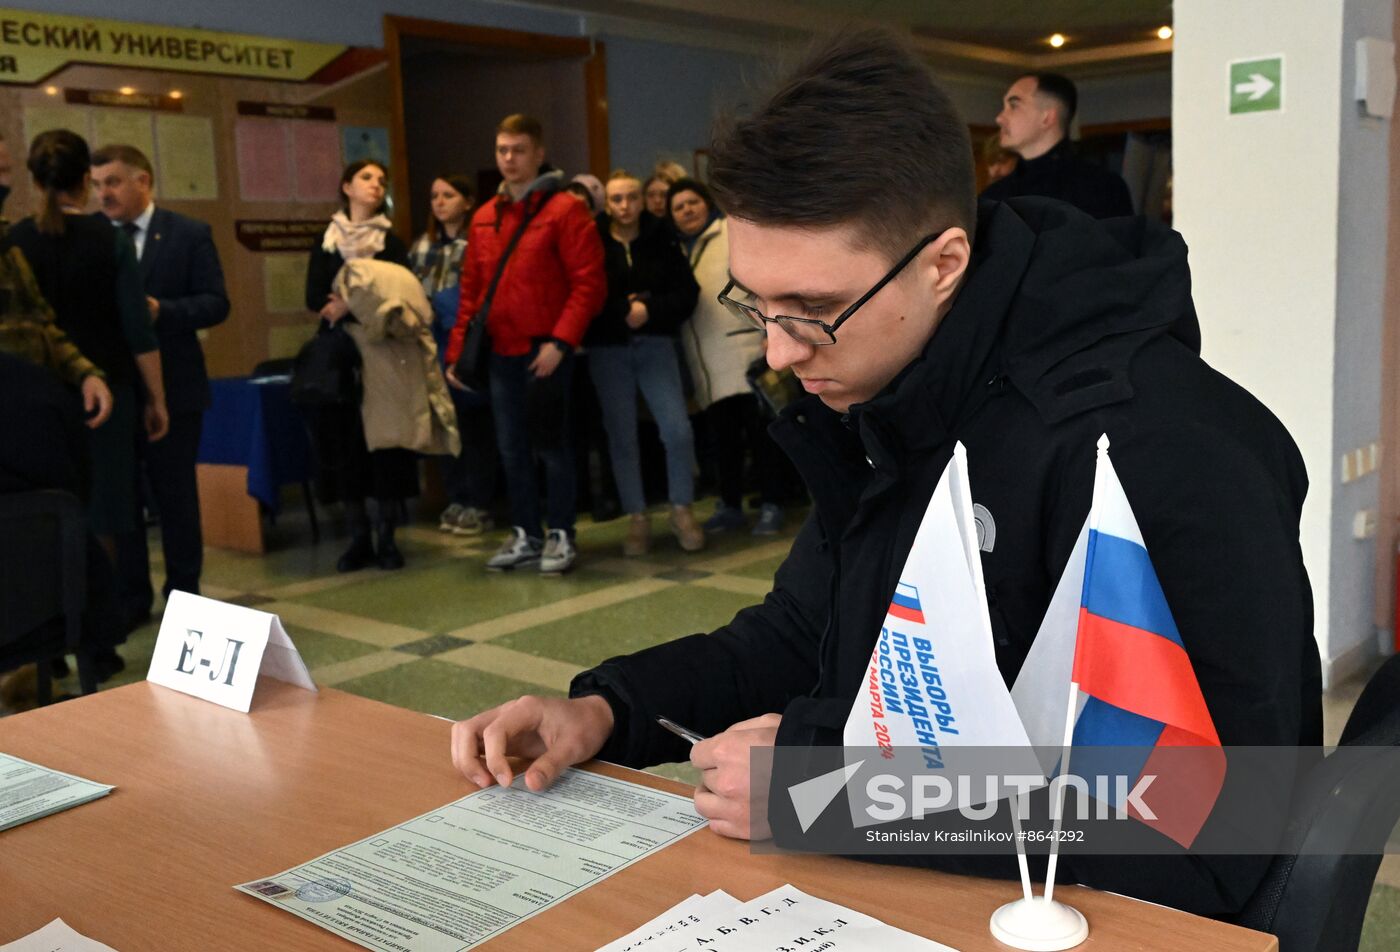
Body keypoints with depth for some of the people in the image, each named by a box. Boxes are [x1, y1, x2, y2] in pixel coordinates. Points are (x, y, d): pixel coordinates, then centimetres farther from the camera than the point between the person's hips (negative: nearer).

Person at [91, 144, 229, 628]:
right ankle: (130, 597, 17)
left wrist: (161, 311, -21)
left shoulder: (190, 234, -1)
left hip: (171, 388, -2)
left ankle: (183, 594, 19)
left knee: (176, 494, 8)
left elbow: (215, 303, -7)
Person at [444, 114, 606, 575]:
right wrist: (458, 349, 10)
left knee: (550, 442, 2)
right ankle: (525, 535, 23)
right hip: (500, 351, 6)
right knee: (512, 448, 11)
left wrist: (560, 341, -19)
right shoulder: (484, 217, 12)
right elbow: (471, 289, 15)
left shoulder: (564, 210, -5)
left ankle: (561, 536, 14)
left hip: (545, 350, -5)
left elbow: (589, 284, -11)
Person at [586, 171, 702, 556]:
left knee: (678, 430, -9)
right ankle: (637, 518, 14)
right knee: (622, 437, 3)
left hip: (655, 345, 1)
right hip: (608, 350, 0)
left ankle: (682, 510, 7)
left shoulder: (660, 242, 5)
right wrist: (622, 312, -14)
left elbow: (687, 292, 0)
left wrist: (650, 309, -13)